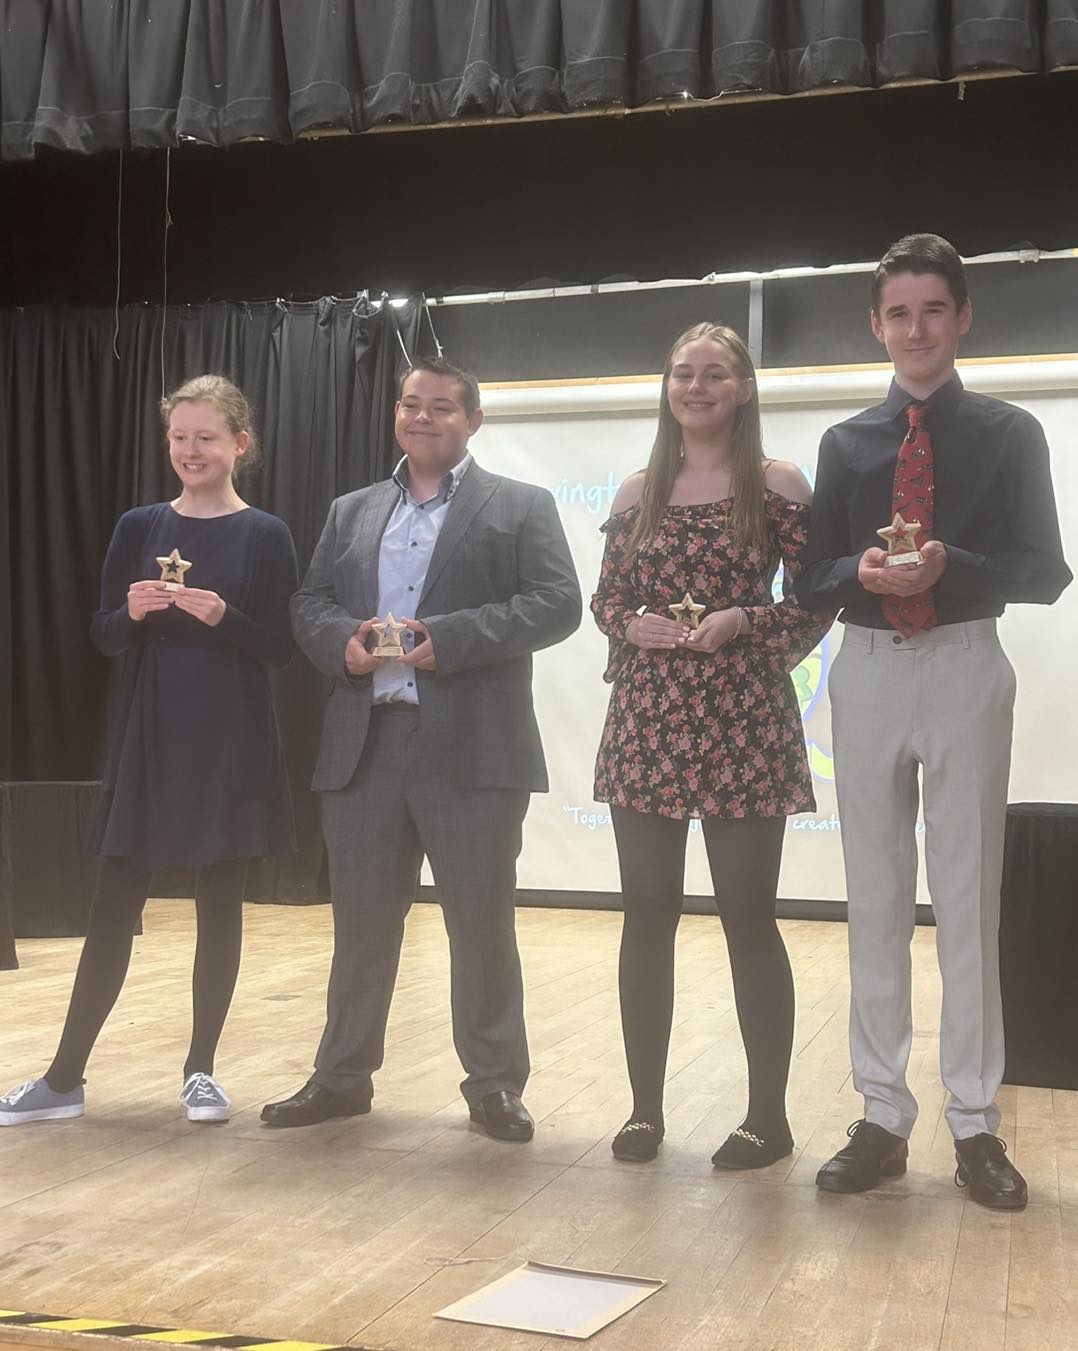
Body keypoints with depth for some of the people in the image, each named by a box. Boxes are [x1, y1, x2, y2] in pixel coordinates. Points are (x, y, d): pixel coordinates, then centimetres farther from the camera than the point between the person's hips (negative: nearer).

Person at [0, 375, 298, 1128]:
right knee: (114, 904, 3)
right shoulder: (140, 527, 5)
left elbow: (281, 649, -4)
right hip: (148, 738, 2)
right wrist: (131, 613, -15)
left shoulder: (266, 536, -1)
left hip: (232, 744, -1)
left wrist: (223, 617, -20)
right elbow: (103, 638, 6)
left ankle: (201, 1070, 18)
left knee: (220, 905, 6)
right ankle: (65, 1079, 12)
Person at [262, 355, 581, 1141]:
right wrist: (344, 640, -8)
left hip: (472, 749, -4)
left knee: (482, 923, 2)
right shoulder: (352, 511, 19)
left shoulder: (521, 506, 5)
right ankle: (342, 1077, 24)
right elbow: (309, 604, 15)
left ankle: (495, 1086, 14)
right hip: (364, 746, 4)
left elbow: (558, 604, -6)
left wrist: (448, 639, -16)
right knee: (360, 920, 11)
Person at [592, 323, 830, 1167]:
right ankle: (646, 1107, 17)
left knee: (748, 914, 1)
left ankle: (768, 1114, 14)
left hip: (744, 723, -3)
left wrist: (742, 623, -16)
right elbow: (605, 600, 14)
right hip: (646, 719, 4)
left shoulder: (779, 488, 0)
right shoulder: (637, 494, 11)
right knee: (648, 913, 6)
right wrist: (634, 625, -7)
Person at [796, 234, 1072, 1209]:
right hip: (868, 671, 3)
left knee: (969, 897, -1)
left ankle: (975, 1126, 9)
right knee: (876, 899, 5)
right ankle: (882, 1119, 14)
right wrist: (858, 571, -13)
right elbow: (812, 577, 10)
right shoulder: (847, 443, 12)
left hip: (966, 666, -2)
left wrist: (950, 567, -17)